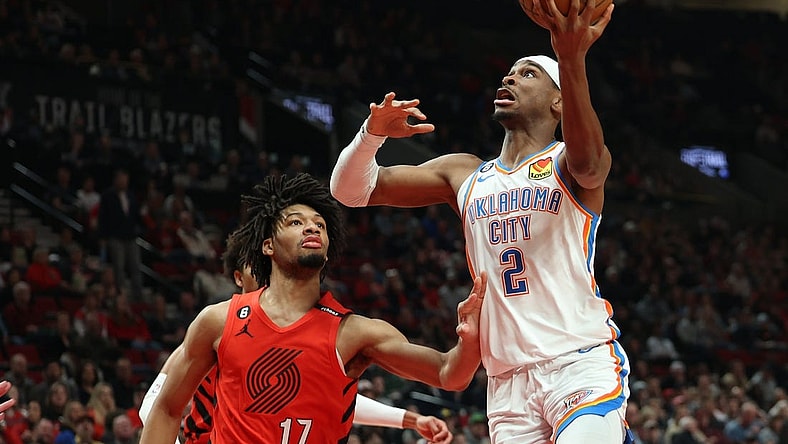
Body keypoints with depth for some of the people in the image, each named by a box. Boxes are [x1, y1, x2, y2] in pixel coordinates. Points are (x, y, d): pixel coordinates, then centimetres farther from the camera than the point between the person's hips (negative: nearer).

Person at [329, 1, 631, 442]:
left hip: (582, 363, -5)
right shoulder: (464, 175, 19)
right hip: (508, 380, 5)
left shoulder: (567, 162, 3)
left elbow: (586, 162, -23)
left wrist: (572, 58, -42)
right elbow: (350, 188, 16)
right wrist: (374, 132, -9)